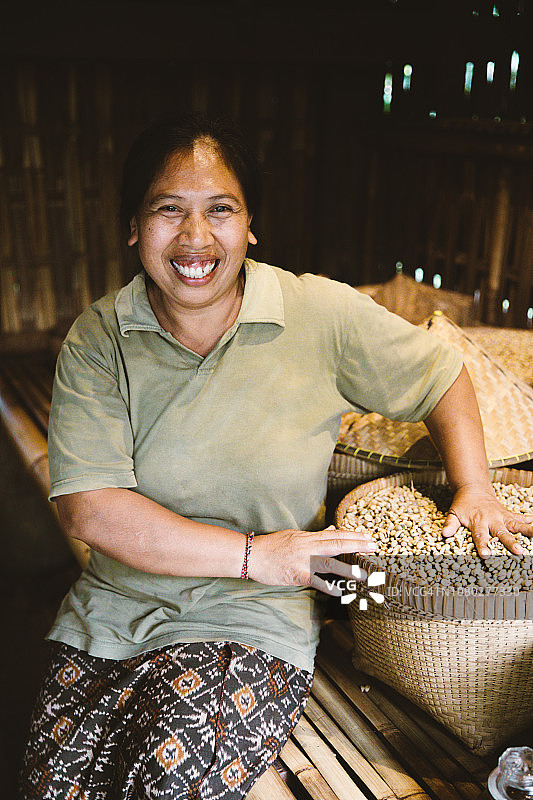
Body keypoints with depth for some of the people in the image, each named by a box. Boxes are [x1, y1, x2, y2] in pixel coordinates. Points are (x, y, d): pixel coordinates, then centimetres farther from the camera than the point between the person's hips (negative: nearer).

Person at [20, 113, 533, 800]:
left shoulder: (321, 314, -7)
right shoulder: (96, 339, -5)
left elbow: (441, 374, 9)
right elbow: (87, 508, -14)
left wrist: (476, 493, -5)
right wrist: (254, 554, -17)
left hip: (256, 624, -1)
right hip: (108, 616, 2)